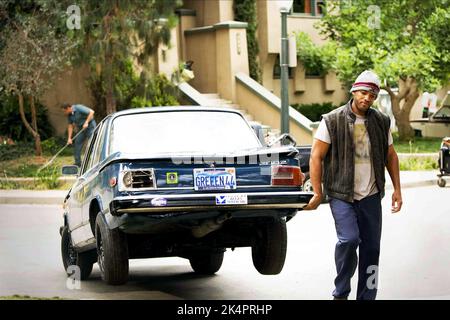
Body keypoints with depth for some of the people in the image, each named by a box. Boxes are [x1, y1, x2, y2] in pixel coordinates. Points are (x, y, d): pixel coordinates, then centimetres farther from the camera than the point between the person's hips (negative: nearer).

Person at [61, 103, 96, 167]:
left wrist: (86, 122, -25)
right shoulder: (69, 115, 3)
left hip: (90, 126, -8)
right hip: (81, 128, 8)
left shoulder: (79, 108, -20)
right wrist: (69, 138, 2)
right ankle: (78, 163, 9)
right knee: (77, 144, 3)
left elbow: (91, 112, -23)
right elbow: (70, 126, 8)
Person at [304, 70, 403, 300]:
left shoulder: (381, 122, 8)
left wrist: (397, 189, 11)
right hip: (342, 195, -4)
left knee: (371, 247, 5)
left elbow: (390, 156, 17)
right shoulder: (332, 121, -5)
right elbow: (316, 157, -5)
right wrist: (317, 193, -9)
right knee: (349, 239, -20)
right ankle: (341, 293, -2)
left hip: (371, 196, 5)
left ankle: (367, 296, 16)